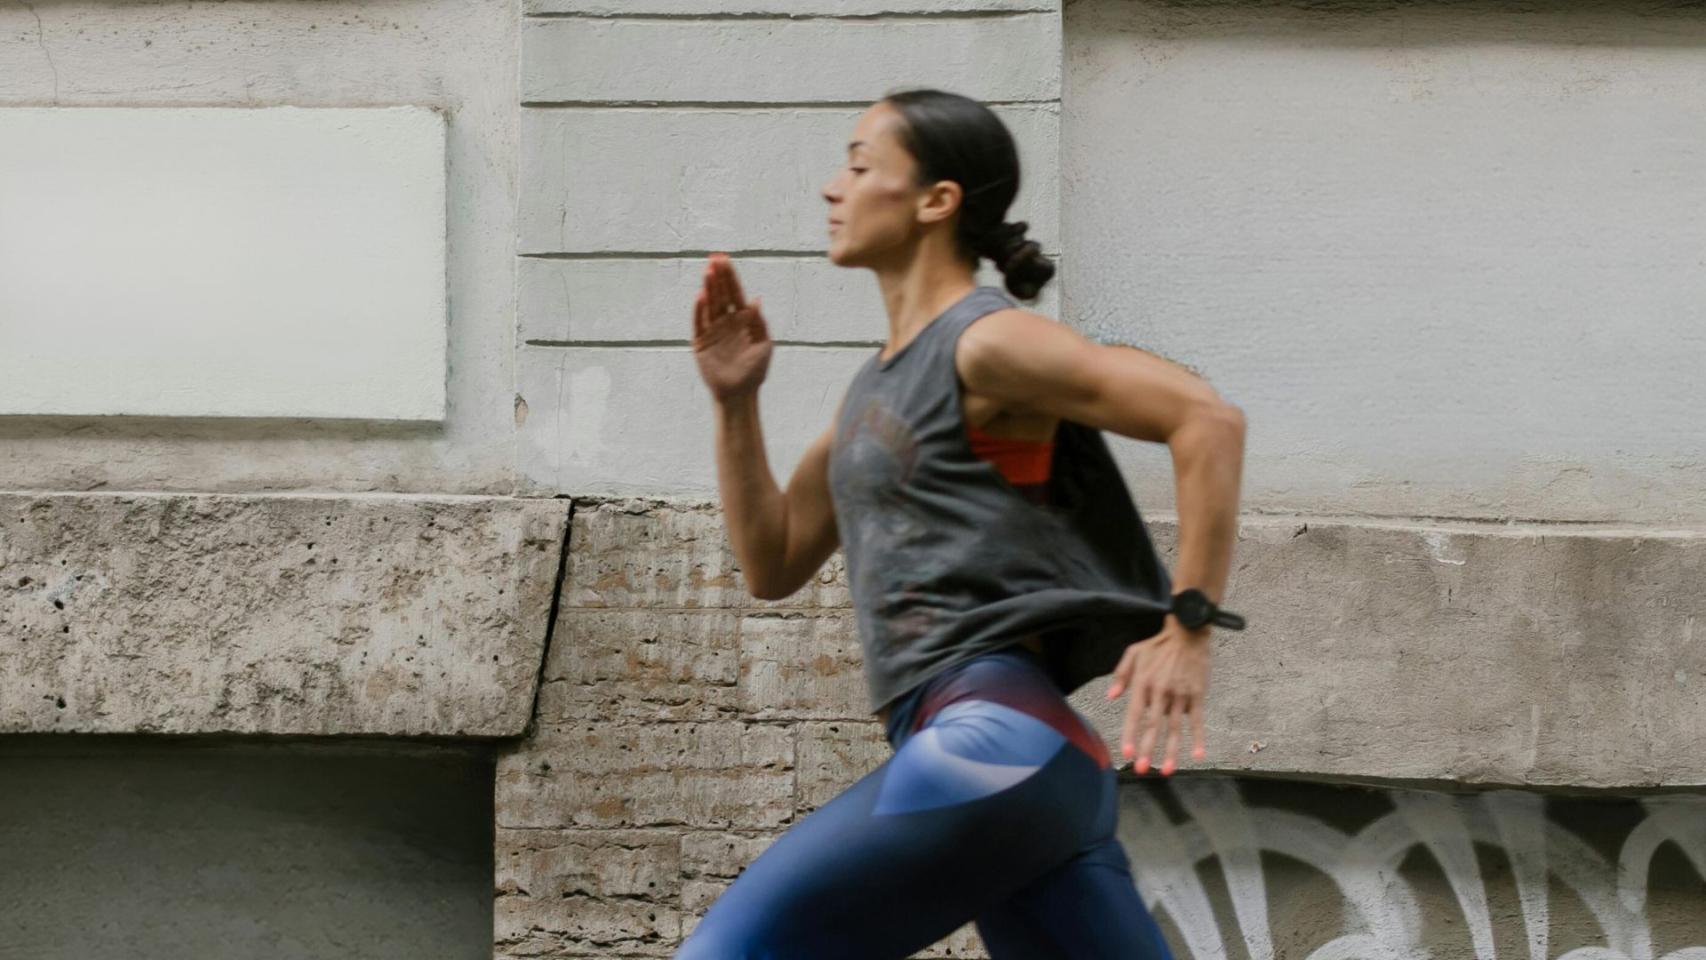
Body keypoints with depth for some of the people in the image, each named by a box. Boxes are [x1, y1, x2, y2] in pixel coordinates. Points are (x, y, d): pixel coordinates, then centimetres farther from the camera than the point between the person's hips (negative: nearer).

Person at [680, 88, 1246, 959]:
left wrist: (1187, 627, -19)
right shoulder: (880, 386, 22)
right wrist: (734, 403, 13)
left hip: (995, 734, -9)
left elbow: (1208, 418, -14)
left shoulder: (984, 343, -5)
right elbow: (772, 564, 25)